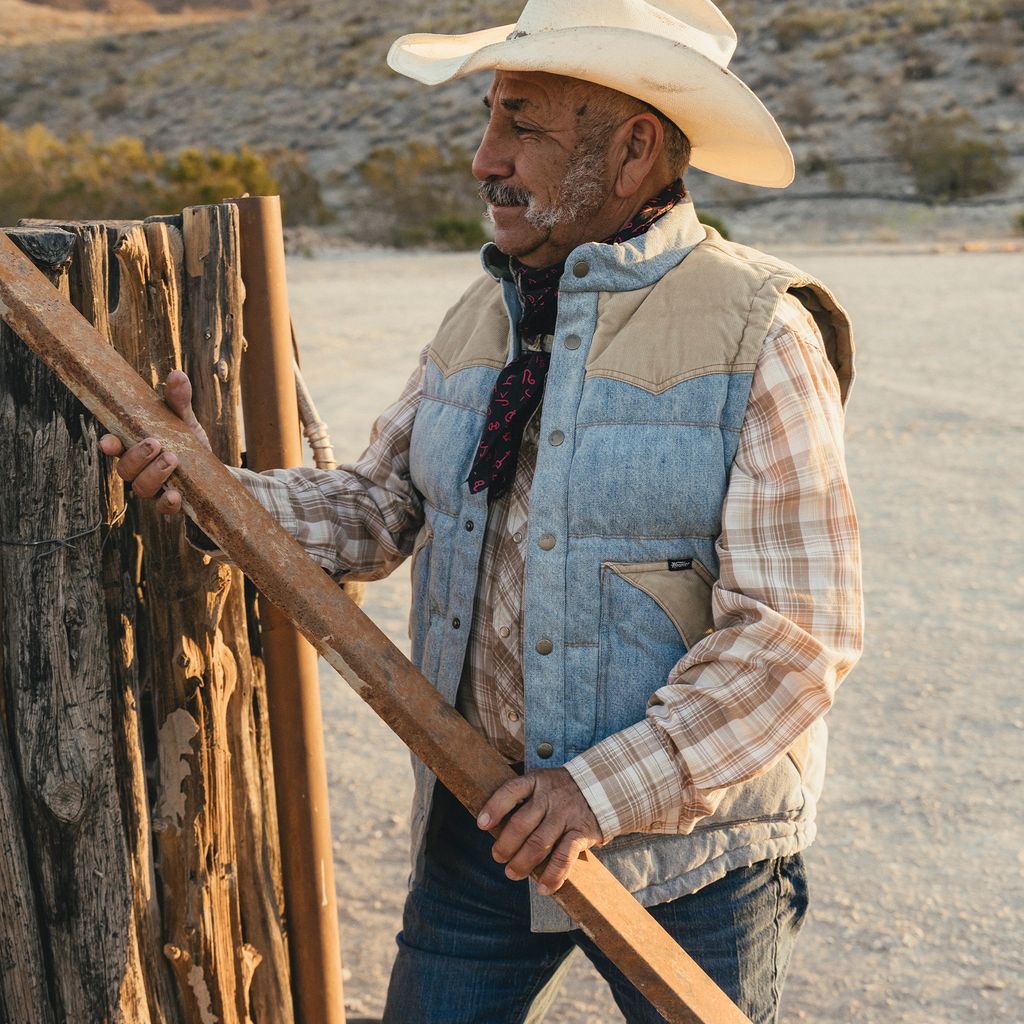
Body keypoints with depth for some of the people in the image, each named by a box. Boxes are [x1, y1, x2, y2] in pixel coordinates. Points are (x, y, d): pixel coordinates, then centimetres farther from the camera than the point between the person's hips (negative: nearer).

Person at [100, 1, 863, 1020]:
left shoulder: (758, 335, -15)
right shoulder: (483, 315, 5)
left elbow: (795, 635, -18)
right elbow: (376, 507, 7)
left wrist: (608, 787, -23)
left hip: (684, 836, -4)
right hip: (483, 819, 5)